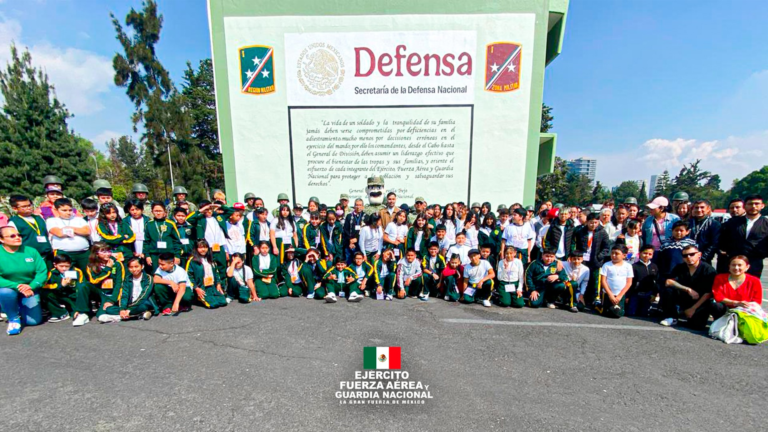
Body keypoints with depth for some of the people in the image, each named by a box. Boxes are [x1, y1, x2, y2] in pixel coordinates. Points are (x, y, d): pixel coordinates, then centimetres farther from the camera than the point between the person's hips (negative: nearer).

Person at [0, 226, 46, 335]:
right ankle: (13, 318, -10)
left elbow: (42, 271, -8)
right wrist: (16, 286, -30)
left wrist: (32, 287, -24)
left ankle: (20, 308, 31)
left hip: (29, 291, 1)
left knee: (34, 321, -5)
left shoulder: (31, 251, -5)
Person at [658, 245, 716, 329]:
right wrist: (688, 289, -24)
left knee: (697, 324, -25)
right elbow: (668, 282, -12)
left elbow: (709, 293, -12)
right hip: (683, 298, 3)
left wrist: (693, 308, -16)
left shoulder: (708, 269, -11)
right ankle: (671, 317, -10)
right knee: (667, 289, -26)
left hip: (701, 301, -3)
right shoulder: (680, 267, -2)